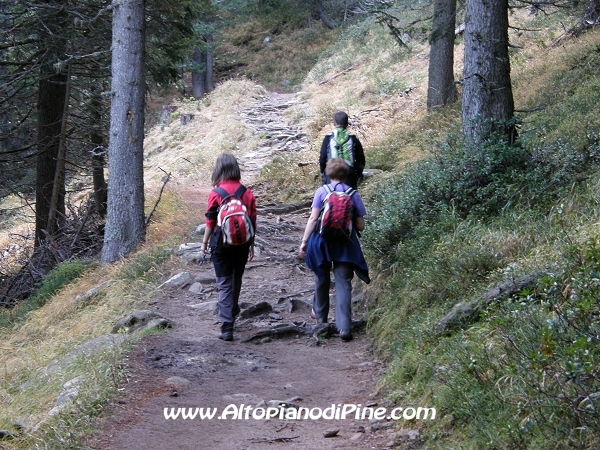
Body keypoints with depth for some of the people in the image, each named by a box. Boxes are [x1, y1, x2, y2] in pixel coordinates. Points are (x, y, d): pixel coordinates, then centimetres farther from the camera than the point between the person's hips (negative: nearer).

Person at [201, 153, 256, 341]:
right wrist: (251, 245, 14)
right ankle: (232, 314, 40)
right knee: (236, 280, 21)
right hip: (242, 244, 3)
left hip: (221, 244, -3)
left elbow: (210, 221, -7)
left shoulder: (215, 194, -11)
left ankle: (227, 327, -9)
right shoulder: (247, 193, -1)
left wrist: (205, 242, 7)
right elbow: (253, 222, 4)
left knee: (224, 284, -2)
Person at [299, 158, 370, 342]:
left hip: (322, 241, 0)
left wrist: (304, 242, -7)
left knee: (322, 279, 20)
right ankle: (344, 327, -13)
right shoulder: (354, 195, 1)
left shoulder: (322, 192, -3)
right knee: (343, 284, -1)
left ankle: (320, 316, 39)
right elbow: (360, 226, 2)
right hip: (345, 244, 0)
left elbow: (313, 218, -10)